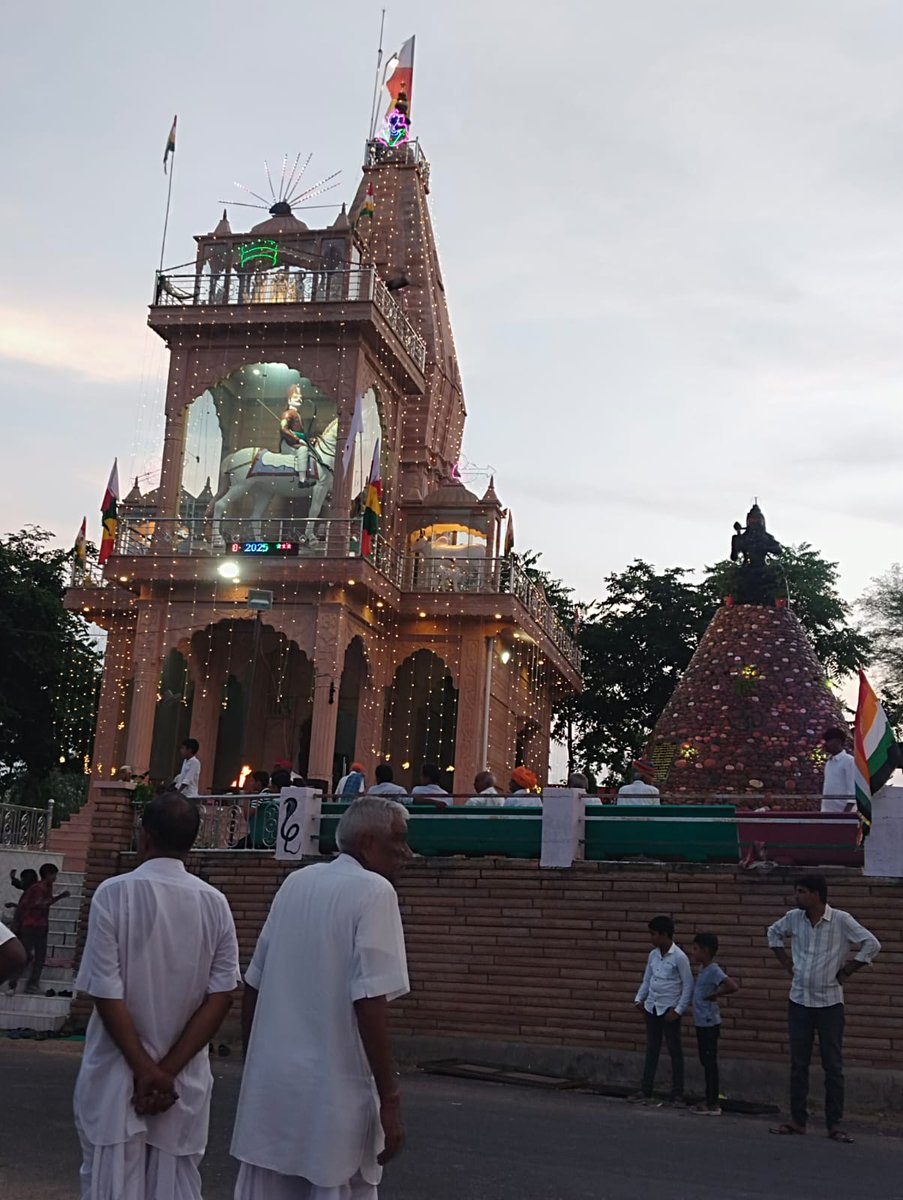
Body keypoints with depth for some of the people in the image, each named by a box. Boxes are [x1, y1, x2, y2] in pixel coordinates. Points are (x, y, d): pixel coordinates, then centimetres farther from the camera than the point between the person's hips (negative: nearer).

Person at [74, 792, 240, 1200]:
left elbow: (106, 993, -12)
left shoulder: (114, 894, -10)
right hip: (185, 1082, 3)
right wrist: (168, 1070, -4)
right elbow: (221, 996, -4)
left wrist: (145, 1070, -8)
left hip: (117, 1077, -3)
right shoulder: (215, 903, -1)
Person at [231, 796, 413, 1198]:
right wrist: (390, 1100, -15)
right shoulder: (373, 892, -10)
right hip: (334, 1093, -7)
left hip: (270, 1087, 7)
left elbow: (252, 987, 13)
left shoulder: (295, 883, 9)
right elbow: (368, 1002, -18)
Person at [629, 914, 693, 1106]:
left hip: (669, 1009, -6)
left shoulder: (679, 957, -14)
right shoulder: (653, 955, 5)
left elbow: (688, 985, -11)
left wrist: (678, 1010, -14)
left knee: (675, 1050, 3)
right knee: (651, 1049, 10)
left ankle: (677, 1094, 9)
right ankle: (645, 1091, 15)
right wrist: (640, 999, 3)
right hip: (652, 1007, 6)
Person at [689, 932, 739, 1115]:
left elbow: (733, 986, -31)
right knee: (706, 1061, 14)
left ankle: (713, 1104, 4)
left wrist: (714, 995, -19)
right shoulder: (703, 968, 9)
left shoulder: (713, 971, -19)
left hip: (709, 1023, -9)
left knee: (710, 1062, -3)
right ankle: (711, 1100, 22)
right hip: (702, 1022, 9)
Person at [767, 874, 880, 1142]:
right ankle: (797, 1120, 17)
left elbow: (872, 944, -13)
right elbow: (774, 933, 19)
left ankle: (834, 1125, 9)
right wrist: (785, 962, 9)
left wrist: (846, 972, -10)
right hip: (799, 1002, 4)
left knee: (833, 1067, 2)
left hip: (830, 1003, -4)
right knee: (798, 1064, 9)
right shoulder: (794, 918, 0)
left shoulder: (841, 920, -13)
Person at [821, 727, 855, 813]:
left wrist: (847, 811, -19)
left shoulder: (849, 761, -7)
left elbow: (853, 787, -12)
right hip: (826, 811, 8)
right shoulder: (828, 762, 17)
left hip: (842, 811, -8)